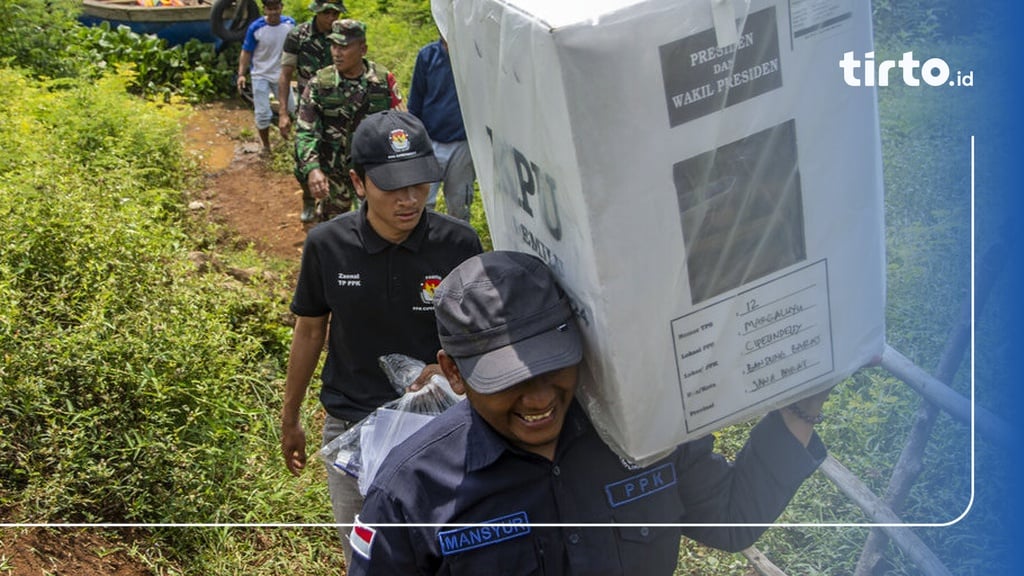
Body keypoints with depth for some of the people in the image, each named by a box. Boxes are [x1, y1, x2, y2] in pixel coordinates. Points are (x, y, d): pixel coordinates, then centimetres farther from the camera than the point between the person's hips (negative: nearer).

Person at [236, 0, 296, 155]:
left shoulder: (290, 24, -10)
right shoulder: (256, 28, -18)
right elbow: (246, 52, -12)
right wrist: (241, 74, -21)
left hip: (281, 74, 3)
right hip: (261, 76, -3)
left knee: (290, 109, 12)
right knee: (263, 114, -3)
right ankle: (265, 146, 18)